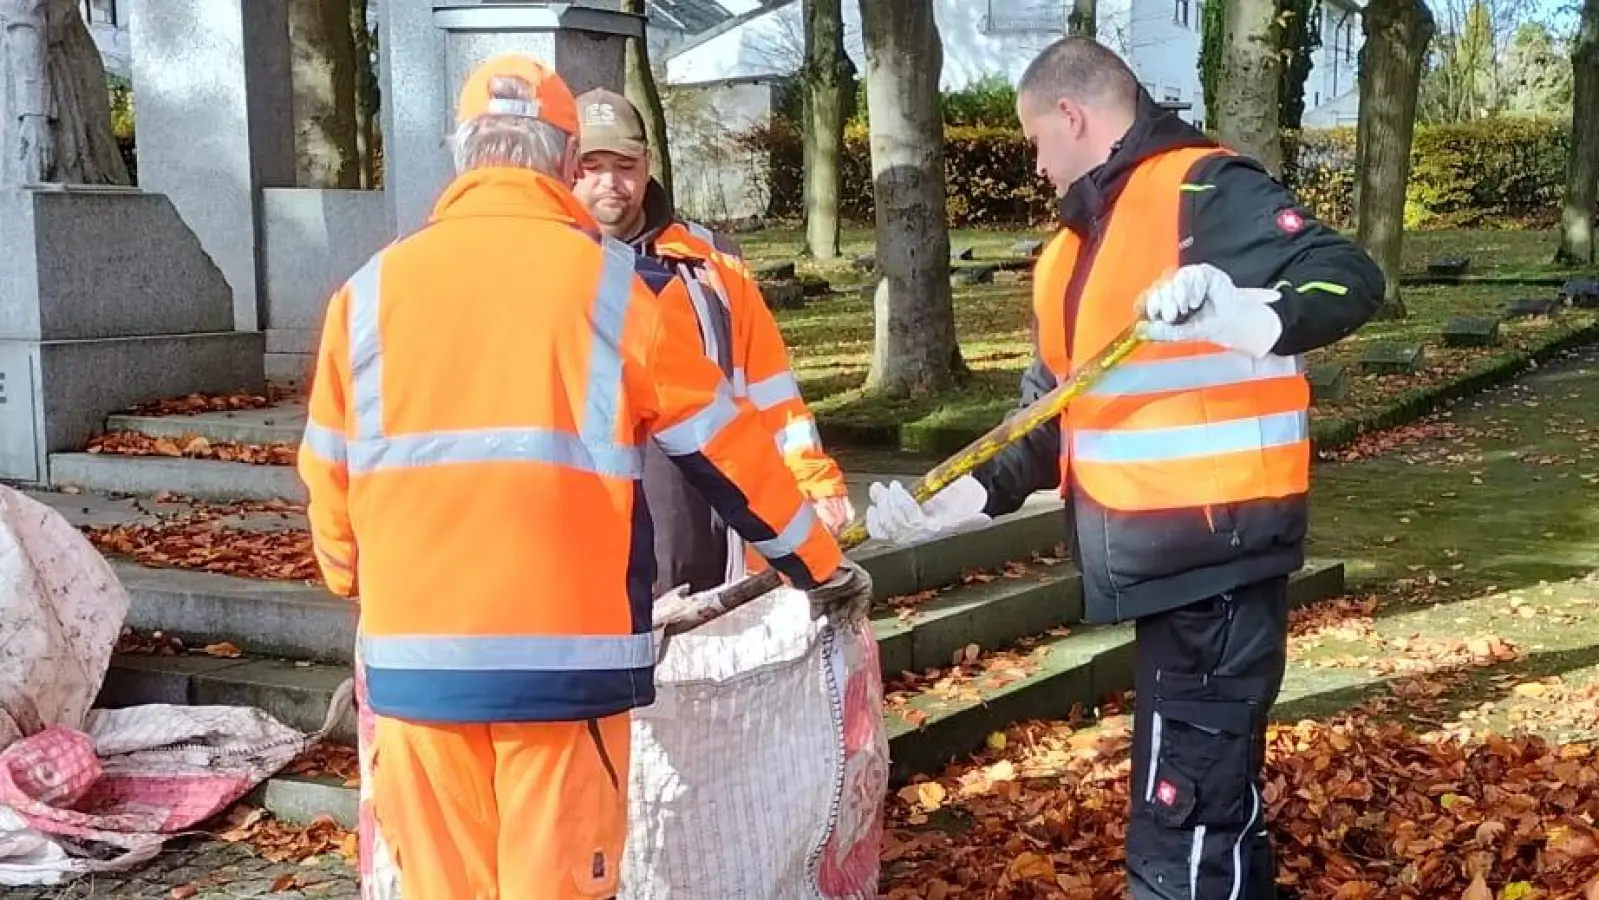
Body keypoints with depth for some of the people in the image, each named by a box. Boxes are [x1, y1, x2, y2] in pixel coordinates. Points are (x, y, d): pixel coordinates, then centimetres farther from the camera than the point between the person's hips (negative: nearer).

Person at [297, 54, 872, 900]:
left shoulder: (371, 289, 5)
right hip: (564, 656, -2)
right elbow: (723, 451, 4)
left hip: (414, 658, 3)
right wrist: (822, 568, 19)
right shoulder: (617, 283, -2)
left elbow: (329, 475, 14)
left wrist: (352, 579, 35)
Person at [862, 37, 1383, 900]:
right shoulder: (1073, 249, 18)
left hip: (1215, 550, -10)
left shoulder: (1206, 190, -10)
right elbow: (1052, 420, 20)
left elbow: (1349, 279, -21)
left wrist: (1246, 316, -38)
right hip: (1167, 557, 10)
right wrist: (964, 496, 9)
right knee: (1212, 801, 20)